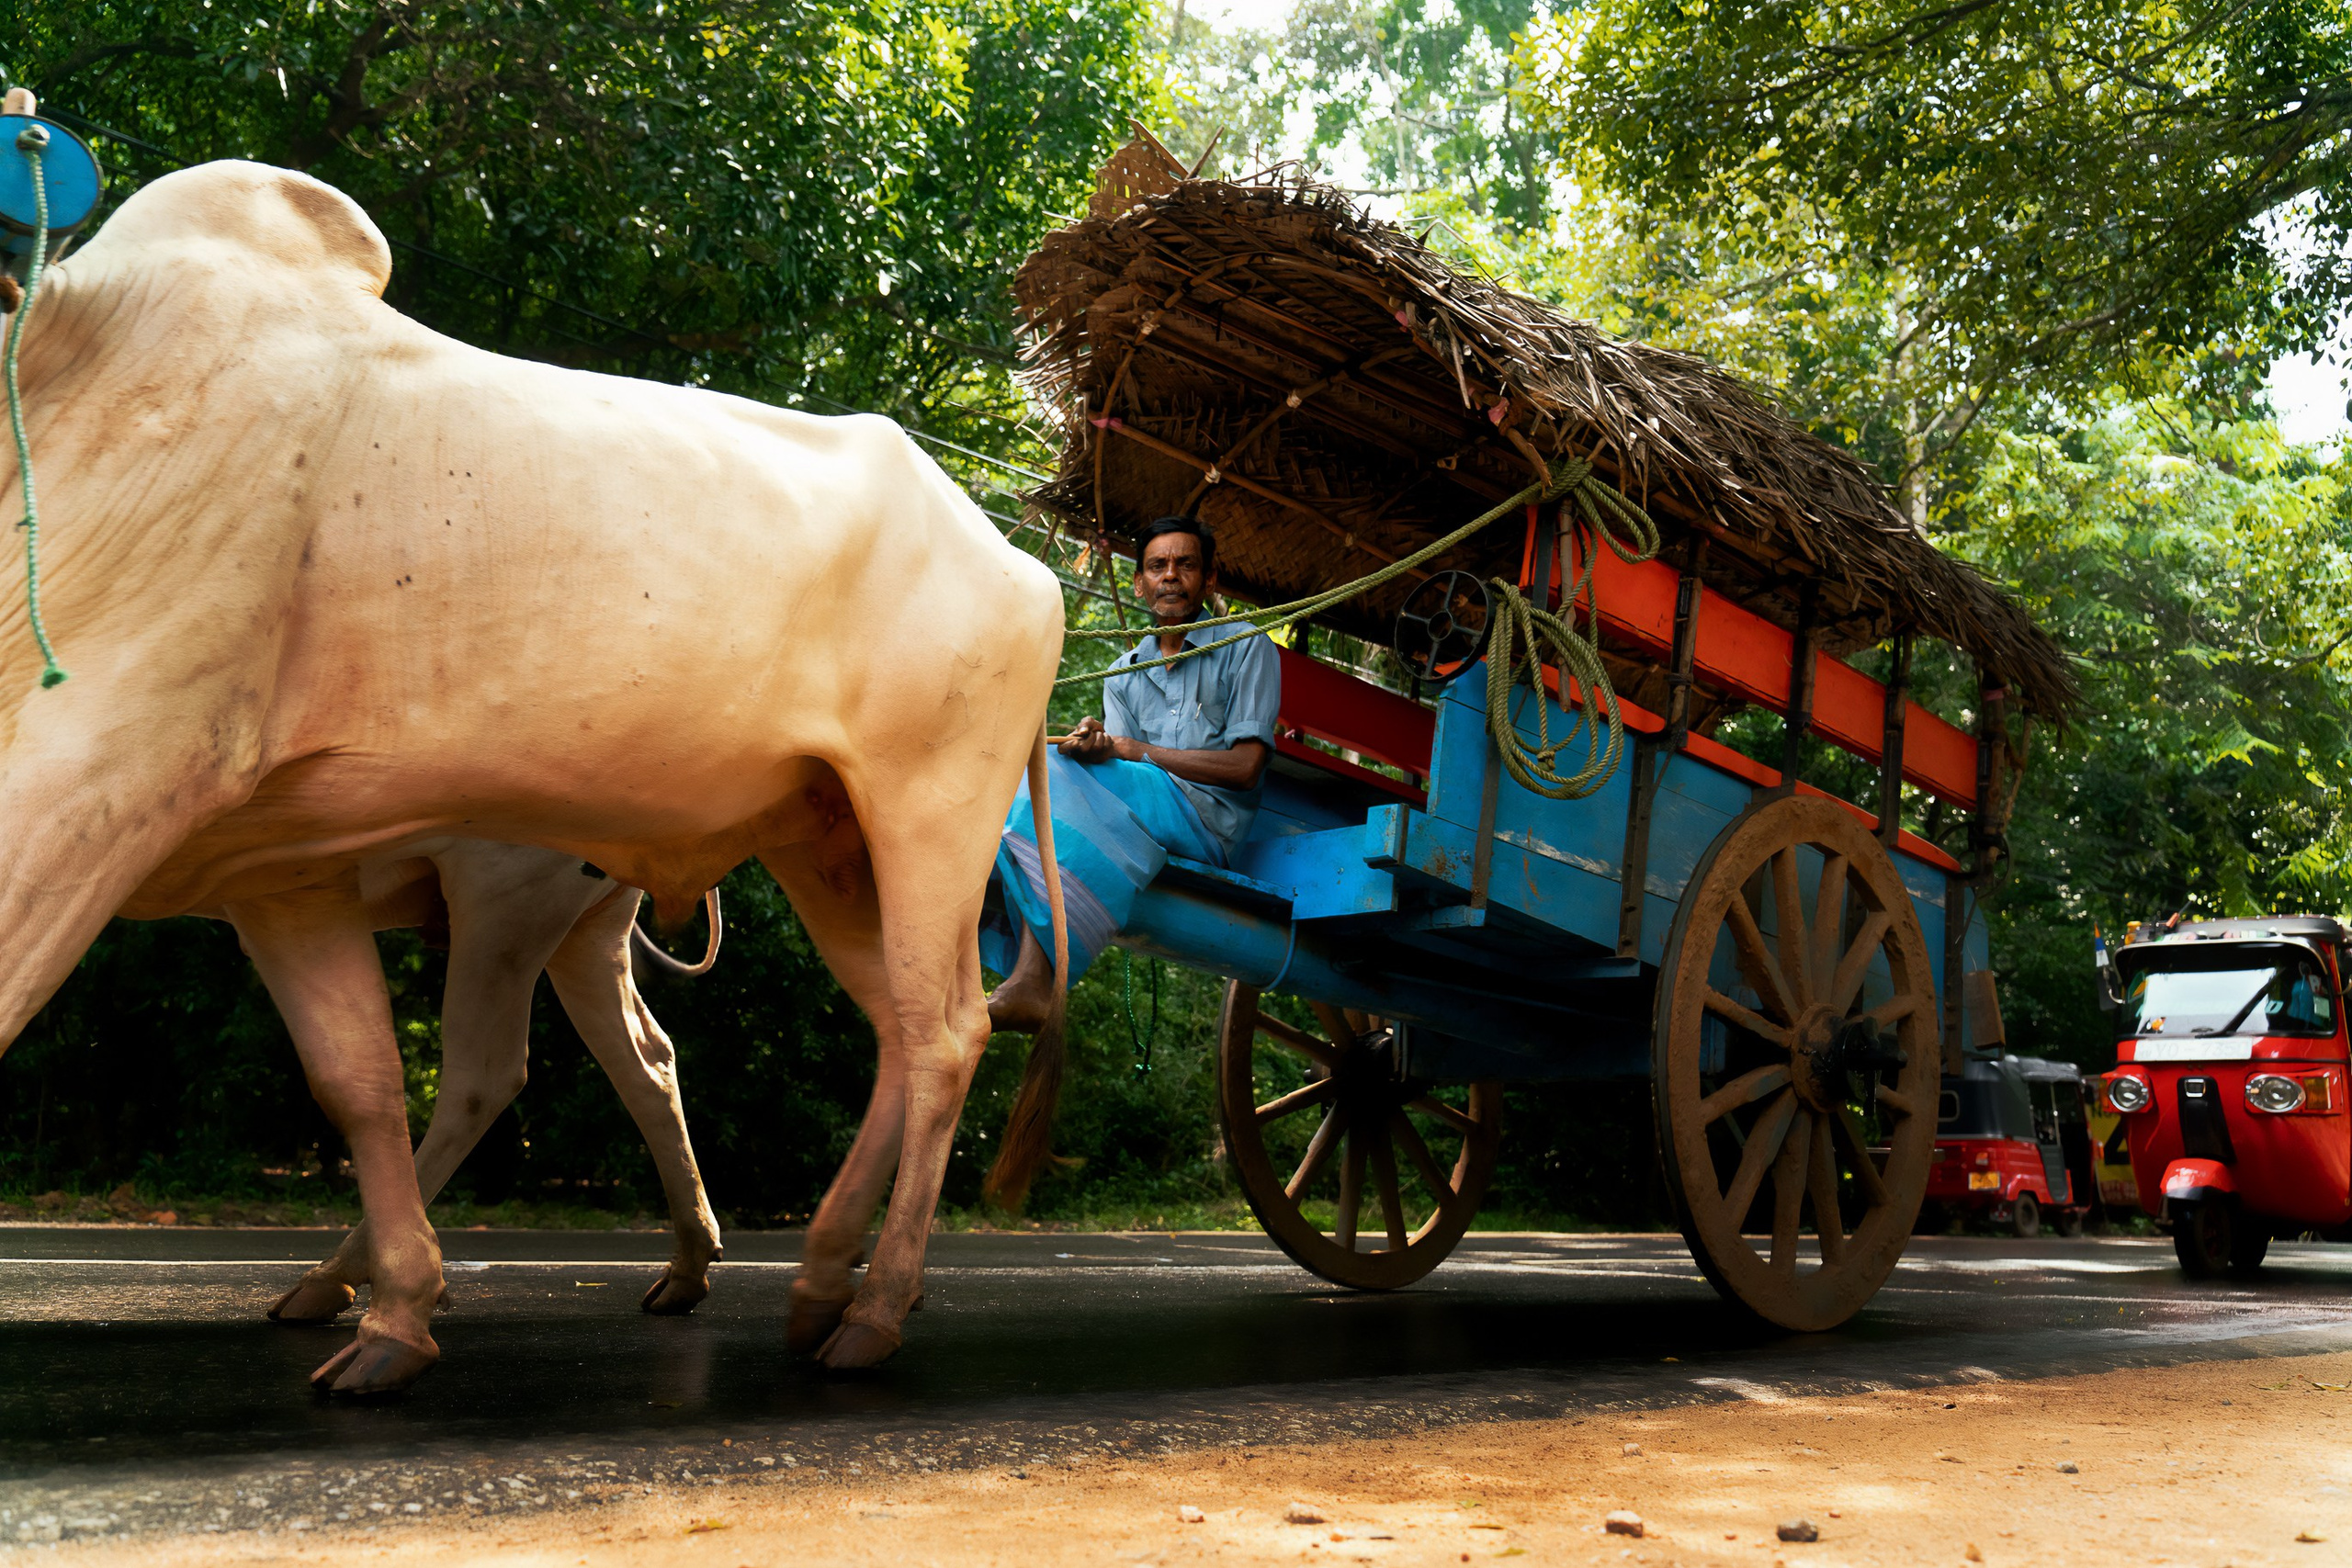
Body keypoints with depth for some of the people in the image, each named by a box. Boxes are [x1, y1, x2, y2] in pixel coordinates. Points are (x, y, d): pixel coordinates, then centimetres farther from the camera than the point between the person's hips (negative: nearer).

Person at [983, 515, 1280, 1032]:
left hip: (1207, 821, -5)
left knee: (1049, 773, -27)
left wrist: (1130, 749, -6)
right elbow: (1118, 766, 8)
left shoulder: (1246, 649, 9)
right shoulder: (1124, 673, 23)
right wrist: (1095, 741, -18)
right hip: (1138, 813, 5)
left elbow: (1244, 767, -4)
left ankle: (1031, 984, -39)